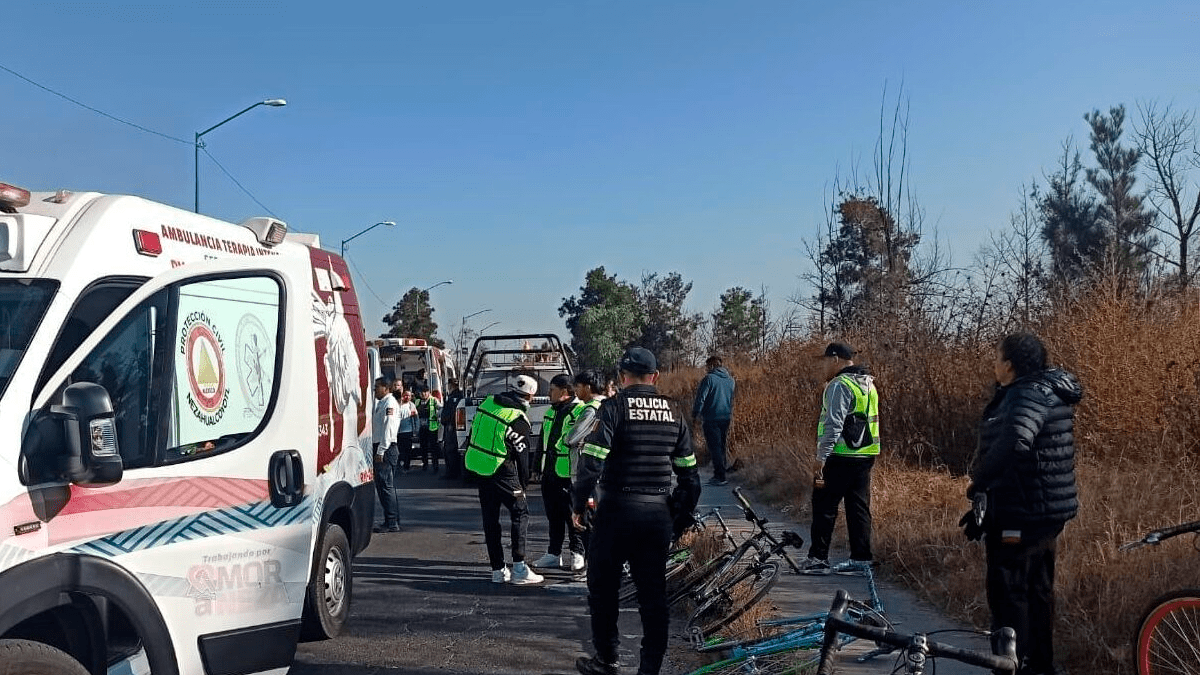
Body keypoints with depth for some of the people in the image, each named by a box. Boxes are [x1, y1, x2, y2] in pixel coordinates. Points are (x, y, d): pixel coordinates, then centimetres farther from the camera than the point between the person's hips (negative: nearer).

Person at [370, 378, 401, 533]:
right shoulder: (381, 403, 19)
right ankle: (394, 521, 19)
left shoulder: (390, 403, -12)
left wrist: (381, 451, -21)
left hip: (386, 450, -10)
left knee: (385, 485, -9)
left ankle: (391, 523, -7)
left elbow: (388, 429, -19)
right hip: (381, 449, 10)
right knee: (386, 486, 13)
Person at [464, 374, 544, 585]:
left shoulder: (488, 402, 5)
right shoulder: (519, 420, -13)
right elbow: (522, 457, -7)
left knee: (490, 518, 12)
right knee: (520, 512, 3)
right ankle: (519, 569, -2)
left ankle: (498, 570, 16)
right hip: (500, 471, -7)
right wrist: (523, 486, 5)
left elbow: (474, 432, 14)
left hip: (476, 466, 7)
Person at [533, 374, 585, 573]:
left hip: (568, 474, -8)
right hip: (549, 473, 8)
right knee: (553, 516, 14)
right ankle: (554, 554, 22)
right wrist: (540, 468, 22)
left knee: (572, 515, -1)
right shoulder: (551, 412, 16)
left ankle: (576, 553, 11)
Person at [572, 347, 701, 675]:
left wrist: (578, 504, -5)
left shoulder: (614, 407, -8)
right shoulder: (673, 412, 6)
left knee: (603, 587, 13)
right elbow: (688, 470, 10)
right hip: (658, 513, 4)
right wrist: (682, 511, 20)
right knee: (653, 592, 11)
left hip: (617, 510, -4)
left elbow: (592, 461, -17)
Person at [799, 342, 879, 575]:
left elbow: (834, 424, -21)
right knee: (859, 506, 11)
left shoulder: (840, 385, -13)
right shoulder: (867, 383, 17)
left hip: (841, 457, -9)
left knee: (824, 505, -2)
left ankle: (818, 558, 0)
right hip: (866, 455, 9)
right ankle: (861, 557, 14)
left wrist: (821, 456, -20)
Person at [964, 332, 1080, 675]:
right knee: (1037, 590, 18)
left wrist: (979, 480, -26)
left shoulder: (1029, 394, -21)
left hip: (1021, 514, -11)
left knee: (1007, 591, -3)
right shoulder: (1048, 390, 13)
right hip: (1045, 509, 11)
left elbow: (1014, 441, -40)